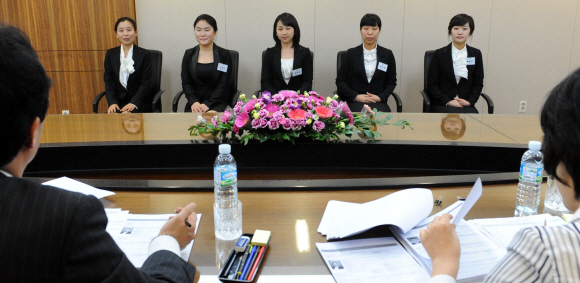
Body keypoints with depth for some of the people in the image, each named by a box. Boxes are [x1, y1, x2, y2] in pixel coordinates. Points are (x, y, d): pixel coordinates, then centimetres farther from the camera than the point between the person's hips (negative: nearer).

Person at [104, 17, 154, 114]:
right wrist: (112, 102, -12)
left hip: (139, 102, -2)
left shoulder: (144, 54, 3)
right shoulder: (110, 54, 12)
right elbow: (108, 81, 6)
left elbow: (145, 82, -5)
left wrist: (133, 103, -19)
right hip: (118, 101, 3)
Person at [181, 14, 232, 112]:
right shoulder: (189, 54, 10)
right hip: (195, 100, 2)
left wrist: (207, 104, -16)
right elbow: (186, 82, 6)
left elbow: (223, 84, -3)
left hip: (217, 102, -2)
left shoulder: (224, 55, 3)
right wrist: (193, 102, -13)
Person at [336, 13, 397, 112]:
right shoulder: (351, 53, 8)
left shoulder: (387, 54, 11)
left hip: (378, 101, 2)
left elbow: (392, 82, 13)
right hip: (355, 101, -2)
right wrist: (356, 96, -9)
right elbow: (340, 81, 7)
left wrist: (380, 97, -7)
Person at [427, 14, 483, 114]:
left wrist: (469, 101, -6)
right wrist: (448, 102, -12)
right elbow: (431, 84, 1)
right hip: (442, 104, -2)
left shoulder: (476, 54, 11)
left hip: (466, 105, 2)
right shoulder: (439, 54, 3)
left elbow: (478, 83, 12)